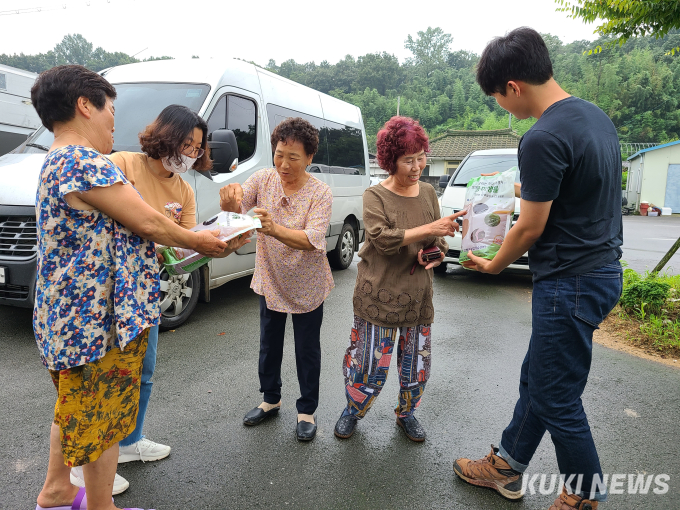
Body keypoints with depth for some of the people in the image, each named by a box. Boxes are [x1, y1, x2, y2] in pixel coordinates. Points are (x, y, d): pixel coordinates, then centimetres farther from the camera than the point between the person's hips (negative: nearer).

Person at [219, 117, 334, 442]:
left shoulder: (320, 192, -19)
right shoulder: (263, 179, -8)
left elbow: (313, 239, -32)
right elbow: (236, 210, -18)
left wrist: (275, 229, -49)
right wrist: (230, 204, -43)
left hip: (307, 287, -3)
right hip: (270, 282, 4)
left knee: (307, 350, 10)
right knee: (269, 345, 19)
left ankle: (307, 411, 30)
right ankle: (270, 399, 41)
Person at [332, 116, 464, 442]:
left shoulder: (428, 192, 7)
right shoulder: (375, 196, -6)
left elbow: (438, 241, 15)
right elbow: (383, 238, -22)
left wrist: (436, 253, -9)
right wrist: (428, 229, -30)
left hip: (418, 297, 4)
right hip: (378, 296, -4)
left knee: (417, 367, 12)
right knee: (370, 366, 3)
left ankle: (406, 414, 39)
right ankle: (353, 412, 31)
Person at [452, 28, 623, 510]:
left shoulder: (543, 139, -22)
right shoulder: (597, 115, 8)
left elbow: (531, 228, -15)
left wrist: (493, 265, 2)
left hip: (570, 283, -10)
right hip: (603, 268, 10)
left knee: (556, 398, 6)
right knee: (537, 378, 19)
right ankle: (506, 467, 36)